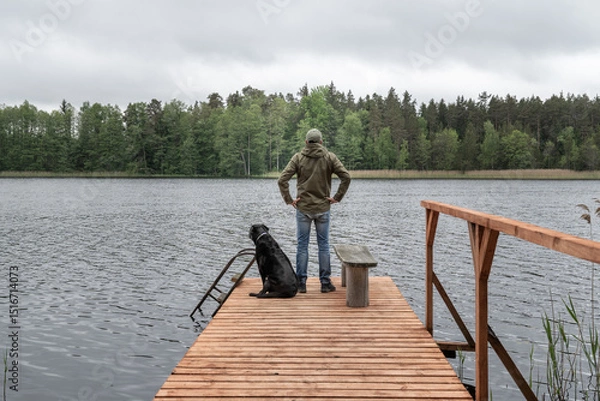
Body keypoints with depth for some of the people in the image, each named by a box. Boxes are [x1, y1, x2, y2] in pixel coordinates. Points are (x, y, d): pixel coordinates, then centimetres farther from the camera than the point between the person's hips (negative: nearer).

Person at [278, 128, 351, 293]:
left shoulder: (298, 157, -2)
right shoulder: (329, 157, -1)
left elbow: (282, 179, -10)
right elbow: (346, 176, -8)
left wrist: (289, 199, -3)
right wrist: (337, 197, -3)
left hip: (303, 208, 0)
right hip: (323, 208, 0)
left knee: (302, 245, 6)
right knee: (323, 245, 7)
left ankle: (301, 283, 9)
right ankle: (325, 283, 10)